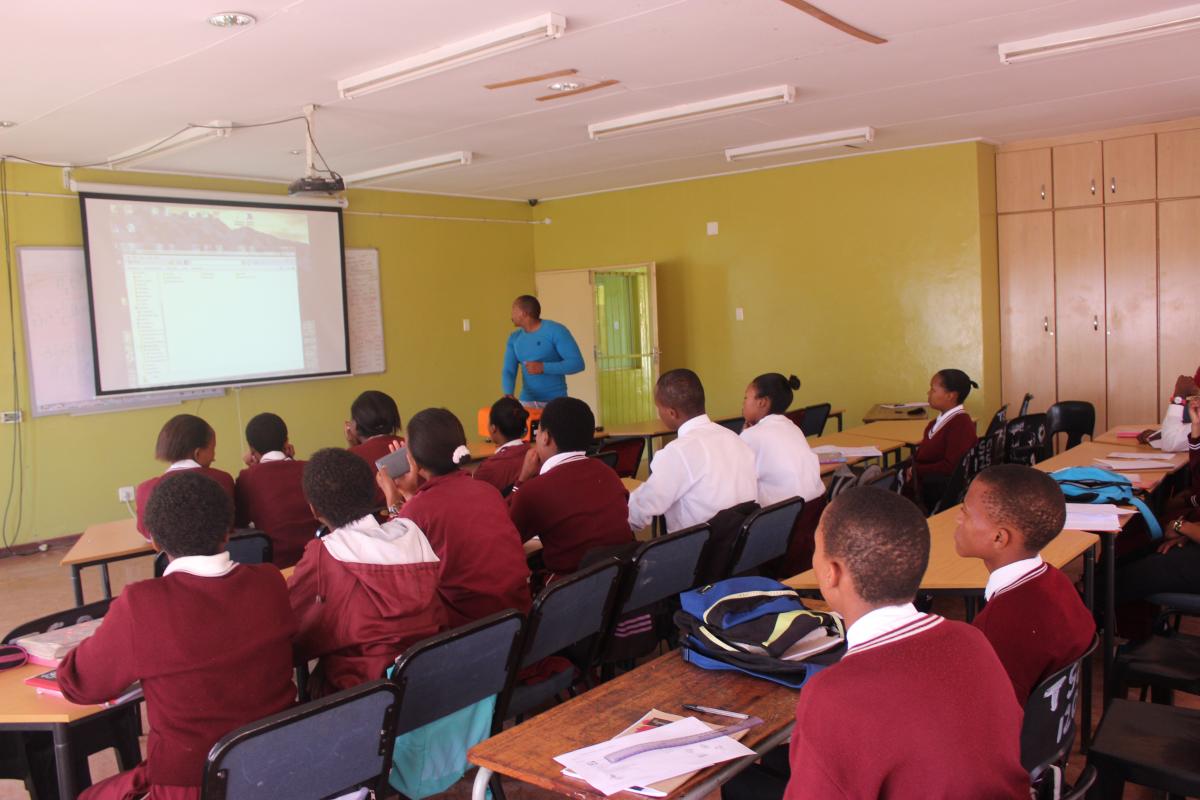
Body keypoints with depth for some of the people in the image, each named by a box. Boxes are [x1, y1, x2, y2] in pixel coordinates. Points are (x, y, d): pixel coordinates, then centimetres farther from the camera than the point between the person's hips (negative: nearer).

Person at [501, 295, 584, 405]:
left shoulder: (556, 330, -9)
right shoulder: (514, 338, 8)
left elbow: (577, 364, -14)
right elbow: (508, 372, 1)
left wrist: (543, 367, -22)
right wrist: (509, 395, -19)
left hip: (554, 402, -5)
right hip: (526, 402, 5)